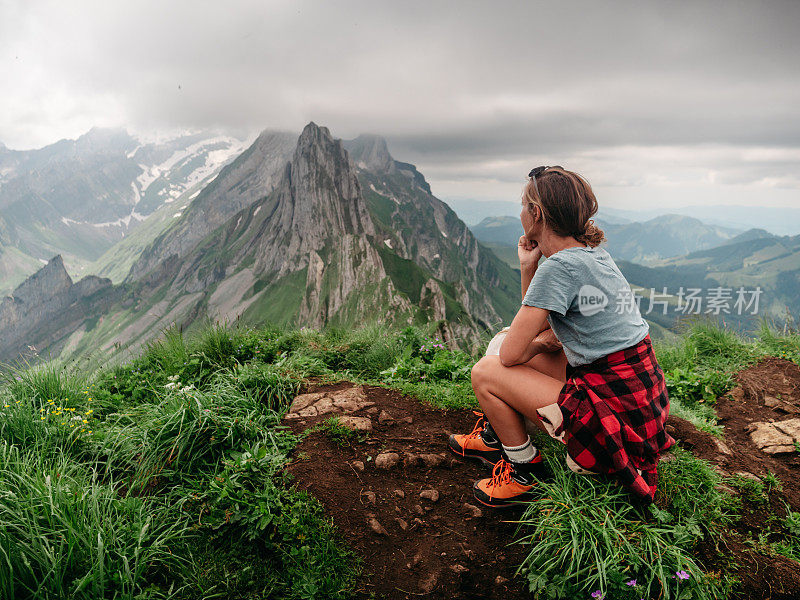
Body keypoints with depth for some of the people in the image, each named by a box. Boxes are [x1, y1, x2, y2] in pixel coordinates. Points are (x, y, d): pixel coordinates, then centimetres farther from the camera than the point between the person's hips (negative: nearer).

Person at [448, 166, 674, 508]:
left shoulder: (559, 267, -20)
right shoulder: (595, 255, 8)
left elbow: (511, 354, -17)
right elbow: (539, 325, 17)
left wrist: (540, 343, 4)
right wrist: (528, 267, 6)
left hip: (615, 415, -9)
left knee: (485, 372, -7)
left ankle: (524, 470, 14)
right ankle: (496, 437, 34)